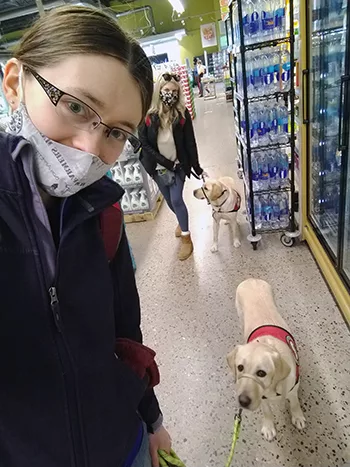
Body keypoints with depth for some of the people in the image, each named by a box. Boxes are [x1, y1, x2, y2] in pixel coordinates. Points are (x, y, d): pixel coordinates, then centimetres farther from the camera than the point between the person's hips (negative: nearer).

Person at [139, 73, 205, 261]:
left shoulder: (182, 113, -8)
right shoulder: (148, 114, -11)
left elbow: (190, 142, -4)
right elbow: (144, 143, -11)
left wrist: (196, 166, -5)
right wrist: (165, 161, -17)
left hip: (179, 165, -1)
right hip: (158, 167, 2)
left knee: (176, 199, -6)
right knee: (169, 200, 14)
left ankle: (186, 238, 9)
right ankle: (182, 221, 45)